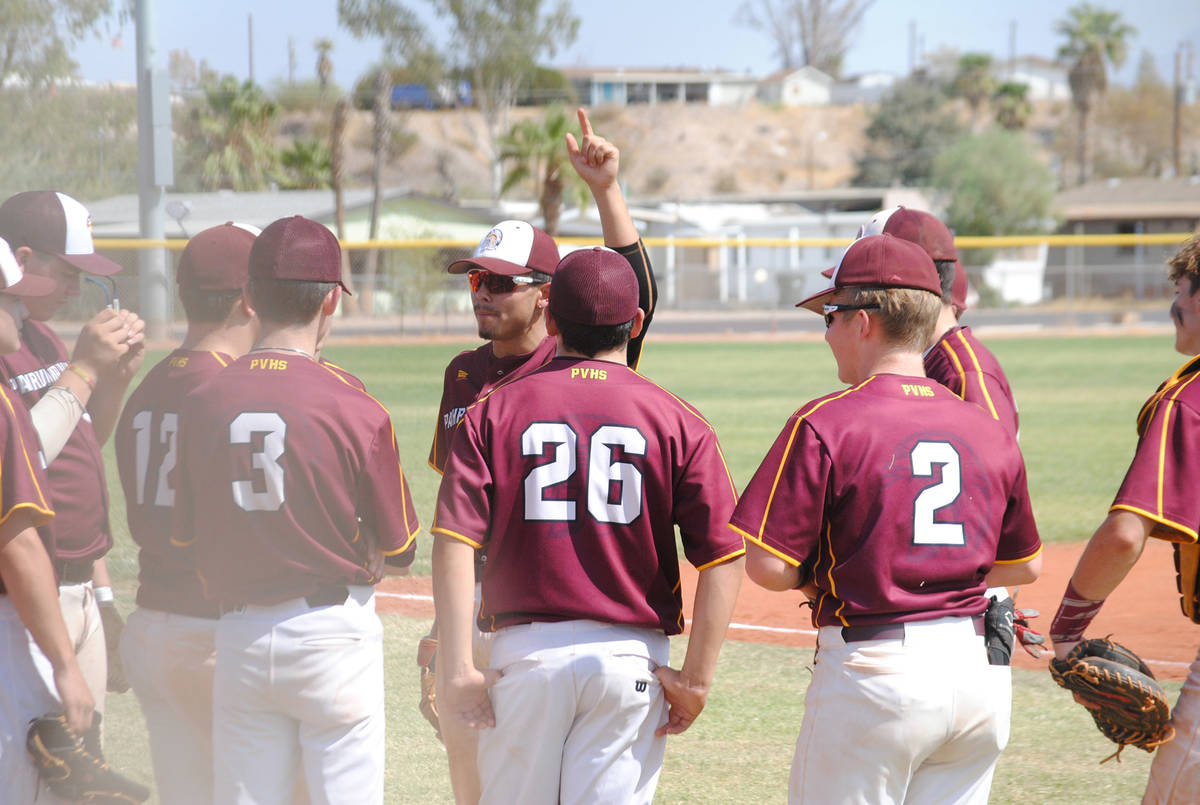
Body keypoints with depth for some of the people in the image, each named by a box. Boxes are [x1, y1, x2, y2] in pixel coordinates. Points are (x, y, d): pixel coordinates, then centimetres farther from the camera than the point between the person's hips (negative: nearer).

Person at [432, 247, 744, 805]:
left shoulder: (495, 411, 3)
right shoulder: (677, 422, 1)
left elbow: (454, 544, -7)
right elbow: (723, 556, -6)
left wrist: (456, 669, -7)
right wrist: (696, 679, -3)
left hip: (525, 653, 0)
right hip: (632, 654, 0)